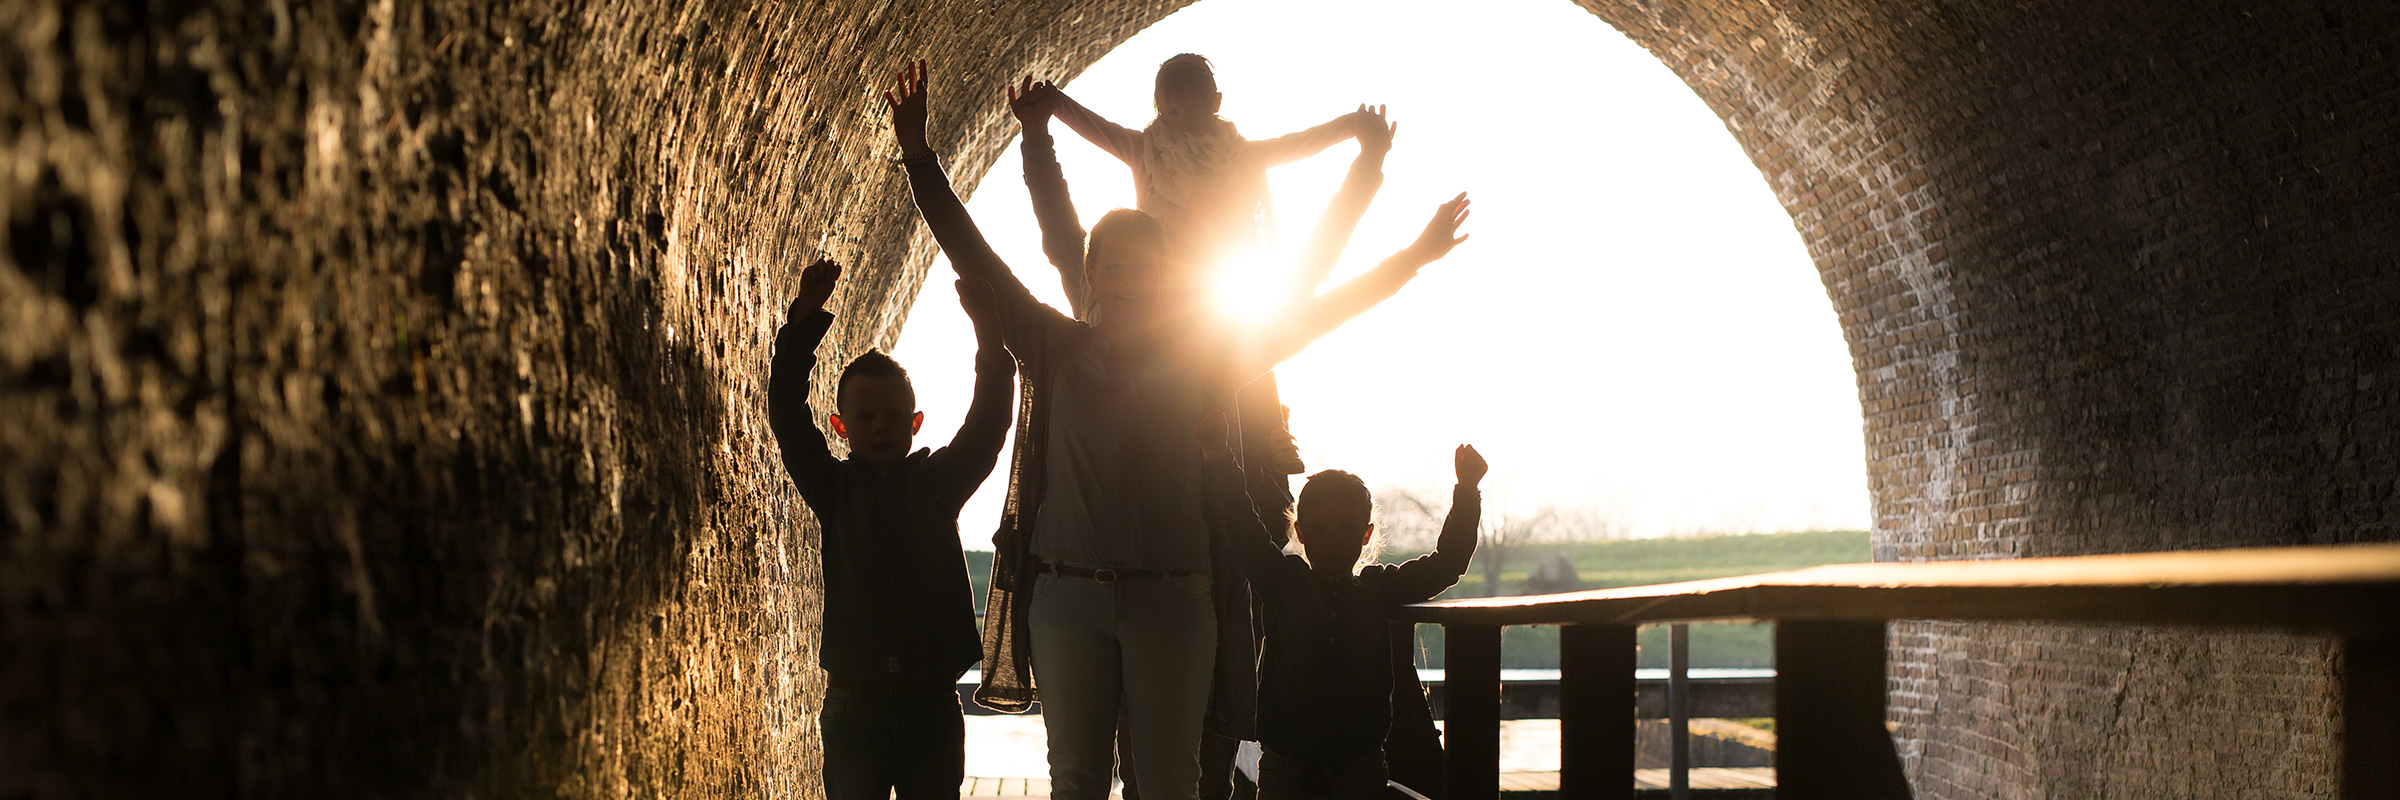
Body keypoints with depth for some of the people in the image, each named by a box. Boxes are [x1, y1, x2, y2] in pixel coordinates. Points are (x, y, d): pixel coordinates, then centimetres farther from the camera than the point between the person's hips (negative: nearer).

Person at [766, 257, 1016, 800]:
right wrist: (806, 315, -11)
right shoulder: (833, 487, 7)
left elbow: (987, 423, -1)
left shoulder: (940, 481, 8)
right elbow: (786, 414, -2)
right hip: (853, 700, 0)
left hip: (932, 700, 1)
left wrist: (987, 331, -14)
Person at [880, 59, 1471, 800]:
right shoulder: (1055, 350, 6)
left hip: (1171, 598, 0)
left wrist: (1412, 258, 4)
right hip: (1067, 594, 0)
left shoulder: (1199, 358, 6)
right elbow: (976, 261, 3)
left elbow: (1308, 316, 6)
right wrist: (920, 158, -2)